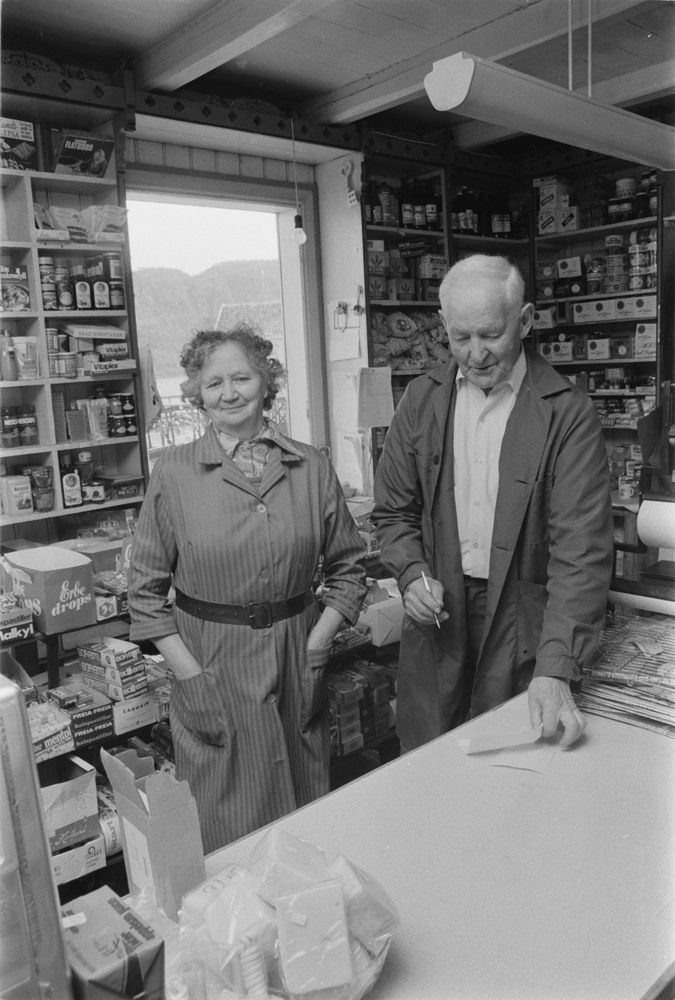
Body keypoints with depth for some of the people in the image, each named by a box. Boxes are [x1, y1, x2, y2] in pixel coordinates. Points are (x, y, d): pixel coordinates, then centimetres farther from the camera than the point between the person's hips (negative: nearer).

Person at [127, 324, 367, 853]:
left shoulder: (311, 467, -1)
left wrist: (317, 646, -4)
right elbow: (146, 589, -3)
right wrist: (190, 676, -8)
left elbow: (349, 566, 6)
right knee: (226, 825, 12)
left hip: (295, 657, 2)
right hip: (210, 660, -2)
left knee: (306, 811, 18)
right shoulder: (174, 471, -6)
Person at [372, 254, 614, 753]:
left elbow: (581, 549, -17)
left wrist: (555, 670, -25)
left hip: (524, 624, -3)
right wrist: (412, 574, -10)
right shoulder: (421, 399, 1)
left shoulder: (568, 413, -12)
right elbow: (393, 512, 9)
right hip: (437, 618, 3)